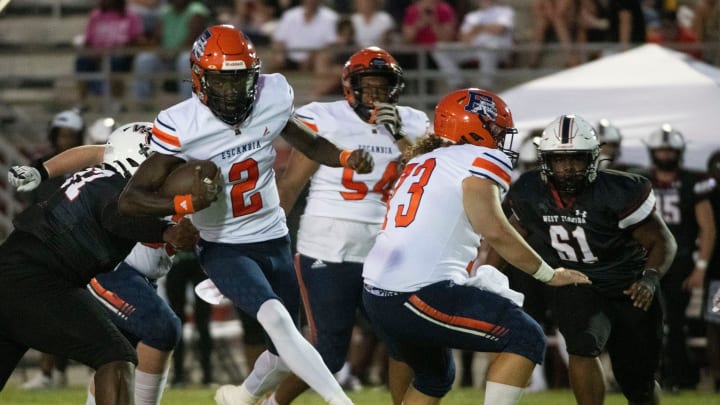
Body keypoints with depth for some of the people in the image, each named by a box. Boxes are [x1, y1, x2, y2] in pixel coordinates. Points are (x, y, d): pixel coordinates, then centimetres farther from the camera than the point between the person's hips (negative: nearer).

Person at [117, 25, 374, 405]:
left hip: (274, 241, 5)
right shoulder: (181, 127, -21)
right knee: (276, 320, -31)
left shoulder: (272, 99, -9)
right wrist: (186, 203, -35)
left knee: (284, 352, 15)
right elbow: (131, 199, -19)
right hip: (224, 248, -5)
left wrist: (347, 157, -9)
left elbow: (308, 142, 12)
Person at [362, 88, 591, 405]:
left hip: (377, 295, 9)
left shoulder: (421, 162, 23)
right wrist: (548, 274, -2)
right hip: (421, 293, -9)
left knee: (434, 377, 29)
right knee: (526, 339, -2)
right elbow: (494, 230, -12)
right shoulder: (480, 160, -1)